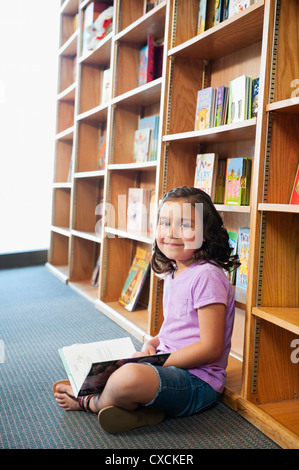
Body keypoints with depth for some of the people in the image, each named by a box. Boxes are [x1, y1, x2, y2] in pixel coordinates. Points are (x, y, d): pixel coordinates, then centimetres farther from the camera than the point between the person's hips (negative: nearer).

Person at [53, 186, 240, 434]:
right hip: (169, 366, 10)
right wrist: (152, 344, 1)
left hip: (198, 380, -10)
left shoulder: (207, 276, -18)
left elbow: (211, 348, -20)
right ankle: (141, 405, -13)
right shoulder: (173, 273, 10)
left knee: (129, 377, -36)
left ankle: (91, 402, -2)